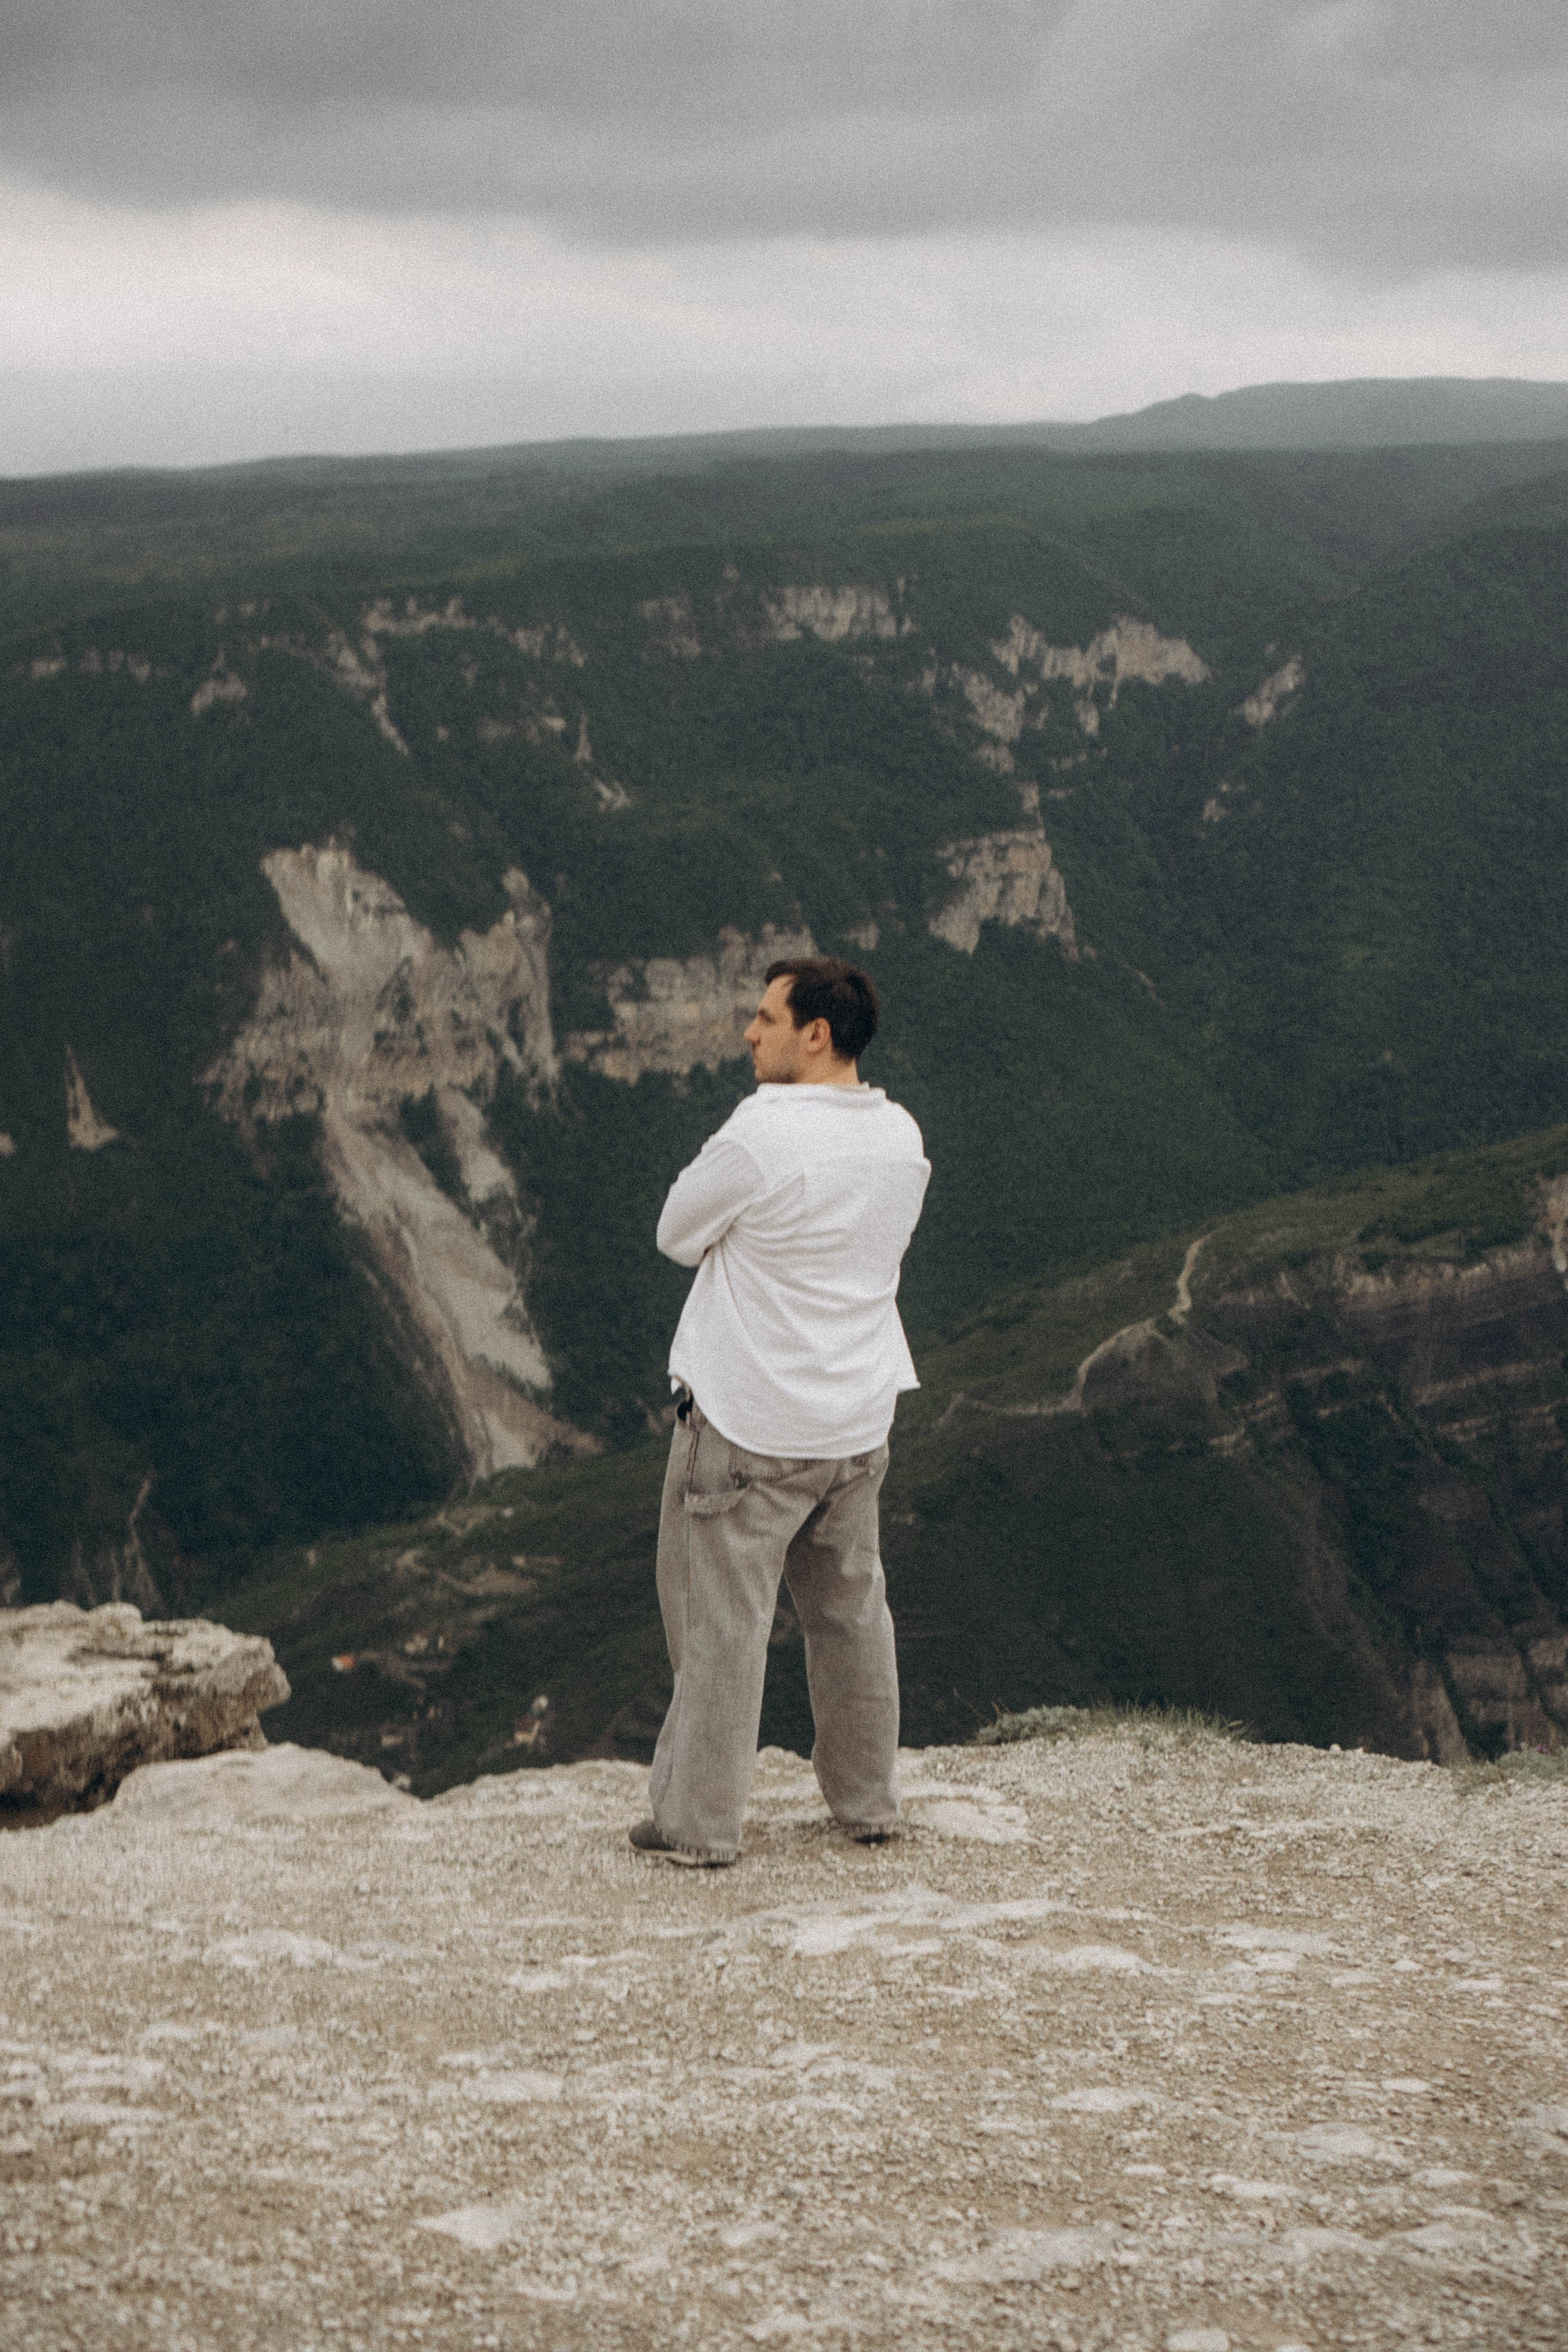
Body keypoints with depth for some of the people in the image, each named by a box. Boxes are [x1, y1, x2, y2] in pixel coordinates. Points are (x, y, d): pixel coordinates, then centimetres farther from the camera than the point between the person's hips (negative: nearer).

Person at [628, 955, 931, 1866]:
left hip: (748, 1422, -6)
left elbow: (679, 1234, -7)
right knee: (852, 1610, 18)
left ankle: (700, 1821, 8)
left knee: (722, 1620, 2)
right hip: (859, 1421, 7)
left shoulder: (763, 1134, -20)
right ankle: (869, 1803, 26)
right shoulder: (903, 1138, 2)